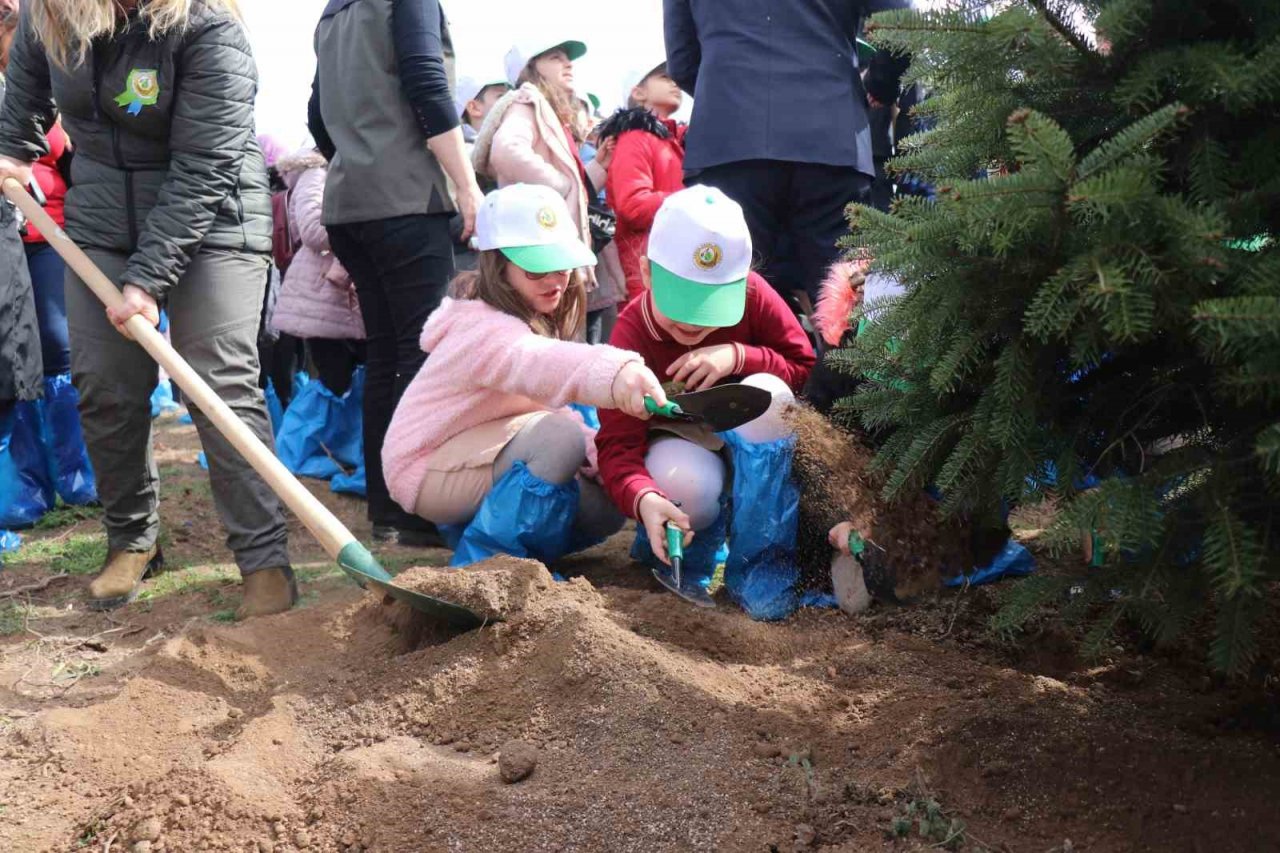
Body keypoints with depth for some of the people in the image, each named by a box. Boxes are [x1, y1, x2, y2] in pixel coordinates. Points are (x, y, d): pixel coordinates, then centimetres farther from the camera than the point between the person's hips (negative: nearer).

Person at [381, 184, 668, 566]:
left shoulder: (537, 319, 6)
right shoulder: (484, 329, -27)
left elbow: (547, 400, 9)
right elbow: (532, 362, -50)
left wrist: (600, 453, -11)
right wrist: (613, 373, -72)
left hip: (482, 455, 9)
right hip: (428, 470, -9)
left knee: (605, 507, -1)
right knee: (561, 437, -31)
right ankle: (486, 556, -17)